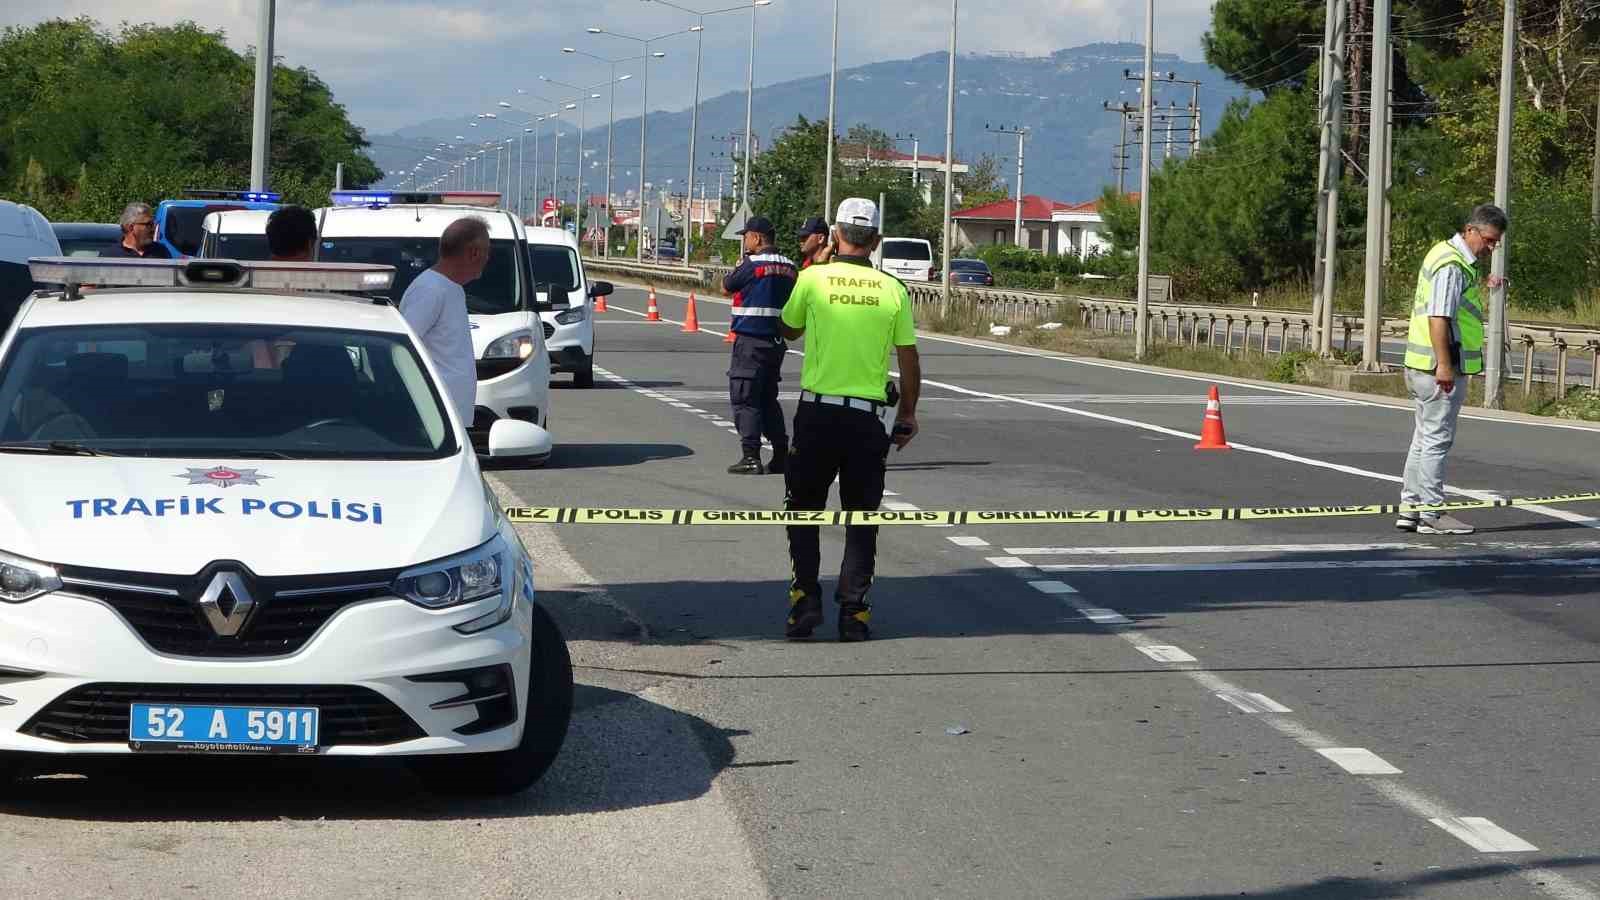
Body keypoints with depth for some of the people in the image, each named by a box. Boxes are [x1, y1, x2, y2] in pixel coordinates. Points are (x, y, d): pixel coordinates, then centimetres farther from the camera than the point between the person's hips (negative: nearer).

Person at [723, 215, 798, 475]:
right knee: (769, 398, 16)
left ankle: (750, 456, -9)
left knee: (744, 398, -3)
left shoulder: (753, 264, -12)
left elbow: (726, 286, 1)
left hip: (751, 339, -7)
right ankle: (781, 456, 15)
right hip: (777, 339, 7)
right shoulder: (788, 266, 9)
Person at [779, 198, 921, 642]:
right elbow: (909, 363, 3)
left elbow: (789, 329, 14)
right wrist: (908, 416, 16)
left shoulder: (813, 279, -4)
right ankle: (853, 611, 5)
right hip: (868, 416, 1)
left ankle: (806, 598, 1)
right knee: (861, 518, 10)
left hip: (818, 410, -1)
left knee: (804, 510, 13)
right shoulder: (892, 289, -1)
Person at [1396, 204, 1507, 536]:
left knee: (1425, 439, 14)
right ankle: (1432, 515, -2)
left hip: (1424, 368, 10)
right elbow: (1438, 317, -24)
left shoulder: (1448, 254, 17)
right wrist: (1444, 366, -27)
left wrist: (1481, 287, 30)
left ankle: (1411, 509, 18)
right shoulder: (1452, 265, -16)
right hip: (1440, 367, -10)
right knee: (1437, 440, -6)